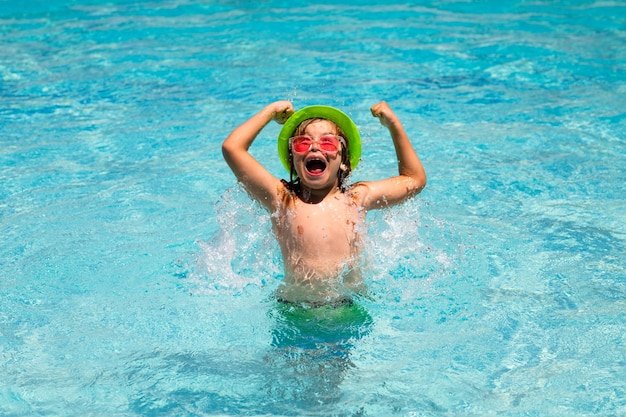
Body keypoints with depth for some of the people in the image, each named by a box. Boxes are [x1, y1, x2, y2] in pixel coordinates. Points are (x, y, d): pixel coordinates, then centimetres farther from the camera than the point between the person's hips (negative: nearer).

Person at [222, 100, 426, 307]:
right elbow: (232, 147, -3)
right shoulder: (282, 198, 2)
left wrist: (394, 126, 20)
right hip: (294, 312, -2)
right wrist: (270, 111, 11)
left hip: (352, 310, 2)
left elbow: (414, 179, 24)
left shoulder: (358, 197, 10)